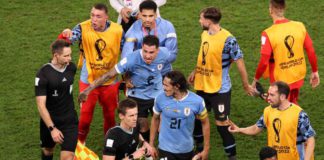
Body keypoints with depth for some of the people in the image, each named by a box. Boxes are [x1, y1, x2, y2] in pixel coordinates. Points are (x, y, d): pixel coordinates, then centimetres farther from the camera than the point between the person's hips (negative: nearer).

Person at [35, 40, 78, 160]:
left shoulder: (71, 67, -7)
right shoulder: (43, 74, -21)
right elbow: (41, 105, -21)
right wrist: (52, 128, -25)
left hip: (70, 121, 2)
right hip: (49, 121, -2)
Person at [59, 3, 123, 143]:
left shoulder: (117, 31, -11)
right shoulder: (83, 28, -15)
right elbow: (68, 39, -31)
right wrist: (66, 35, -55)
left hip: (110, 83, 2)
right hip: (88, 82, -2)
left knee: (110, 116, 17)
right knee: (85, 117, 1)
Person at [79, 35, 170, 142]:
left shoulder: (164, 54, -24)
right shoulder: (132, 60, -34)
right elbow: (110, 74, -28)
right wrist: (89, 89, -27)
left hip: (157, 94, 2)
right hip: (137, 96, -2)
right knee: (143, 127, 6)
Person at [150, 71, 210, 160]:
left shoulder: (197, 101, -15)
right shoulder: (161, 98, -13)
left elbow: (205, 123, -1)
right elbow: (155, 119, 5)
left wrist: (206, 149, 2)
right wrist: (151, 144, 8)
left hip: (186, 149, 1)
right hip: (166, 149, -1)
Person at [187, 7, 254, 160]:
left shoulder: (228, 40, -22)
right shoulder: (204, 34, 1)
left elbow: (239, 62, -16)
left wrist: (246, 85, -10)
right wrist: (195, 72, 20)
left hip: (220, 89, -8)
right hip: (202, 86, 8)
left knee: (221, 123, -3)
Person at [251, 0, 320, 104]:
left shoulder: (268, 34, -22)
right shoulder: (300, 26, -9)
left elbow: (264, 62, -21)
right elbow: (311, 51, -4)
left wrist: (255, 80, -5)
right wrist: (315, 72, 11)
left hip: (281, 81, -4)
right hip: (298, 77, 4)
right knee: (293, 105, 28)